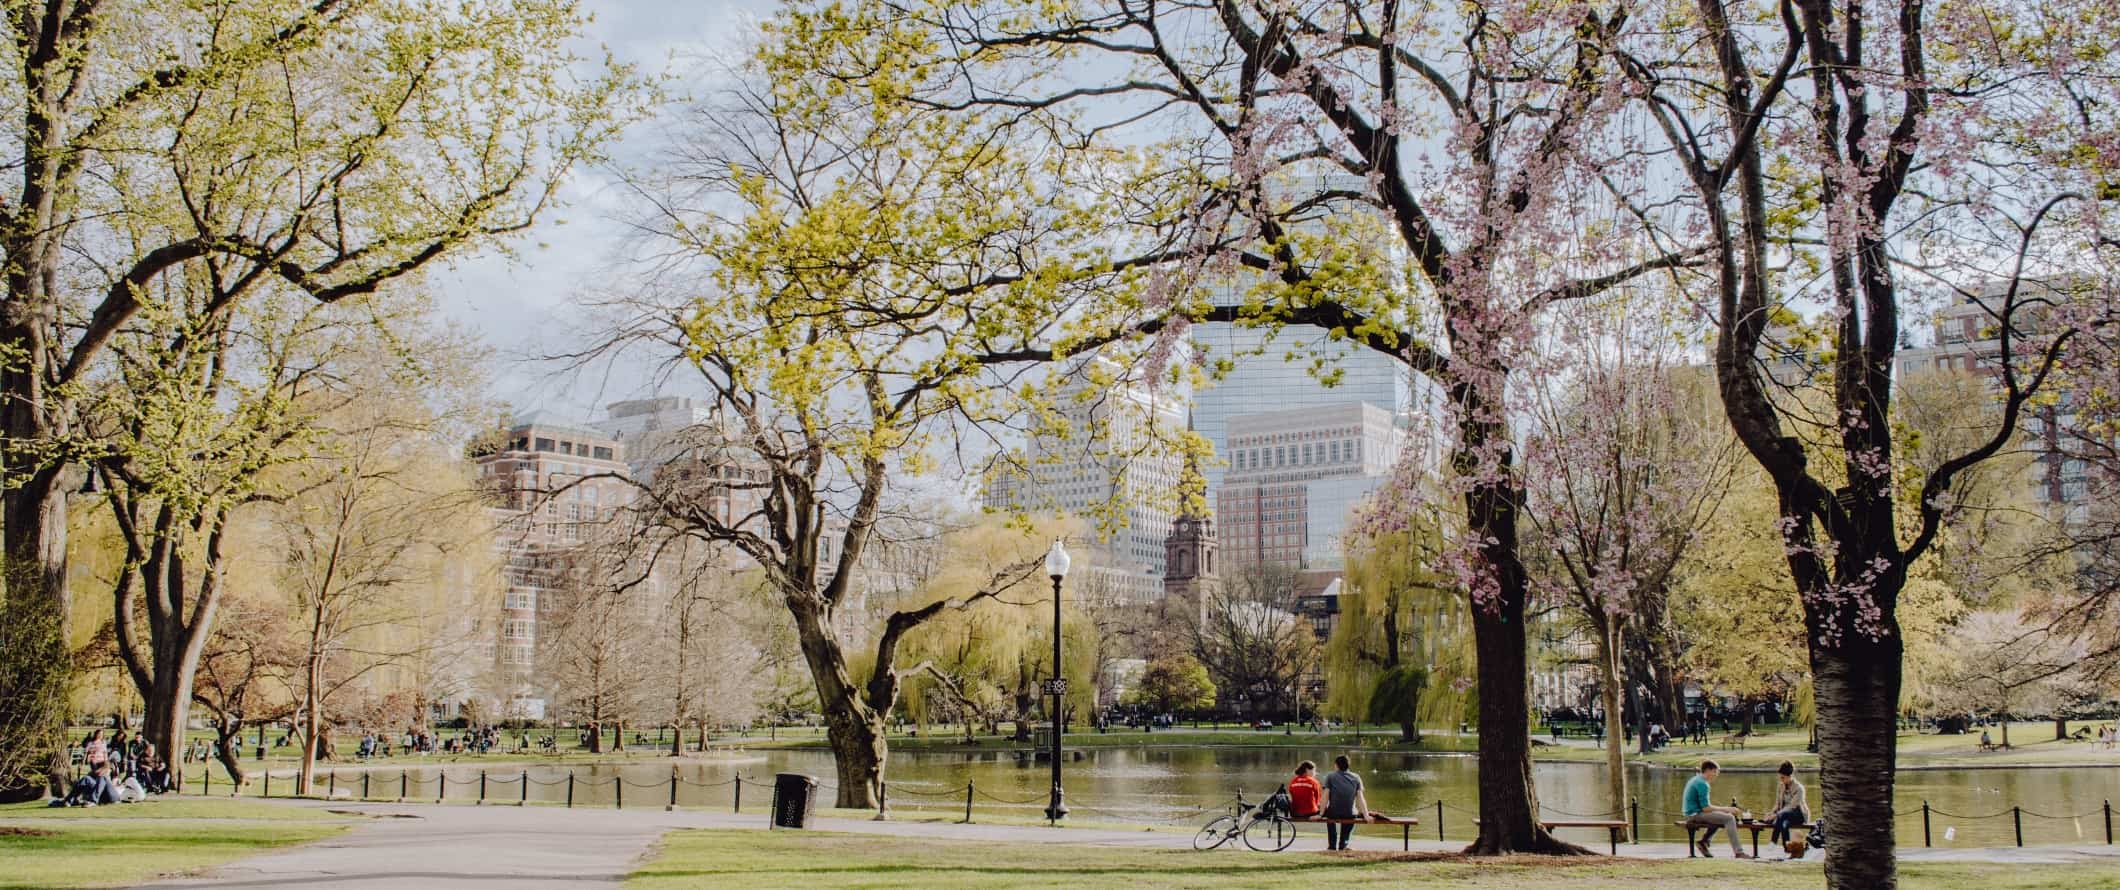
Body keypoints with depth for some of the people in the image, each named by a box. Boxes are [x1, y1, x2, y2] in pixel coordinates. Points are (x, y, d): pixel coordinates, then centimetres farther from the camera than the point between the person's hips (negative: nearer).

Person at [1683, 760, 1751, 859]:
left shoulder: (1695, 780, 15)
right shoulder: (1702, 784, -16)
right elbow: (1706, 808, -20)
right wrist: (1726, 809, -12)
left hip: (1691, 813, 10)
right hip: (1696, 814, -10)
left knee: (1723, 816, 27)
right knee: (1729, 818, -16)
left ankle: (1703, 842, 20)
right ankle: (1738, 852, -19)